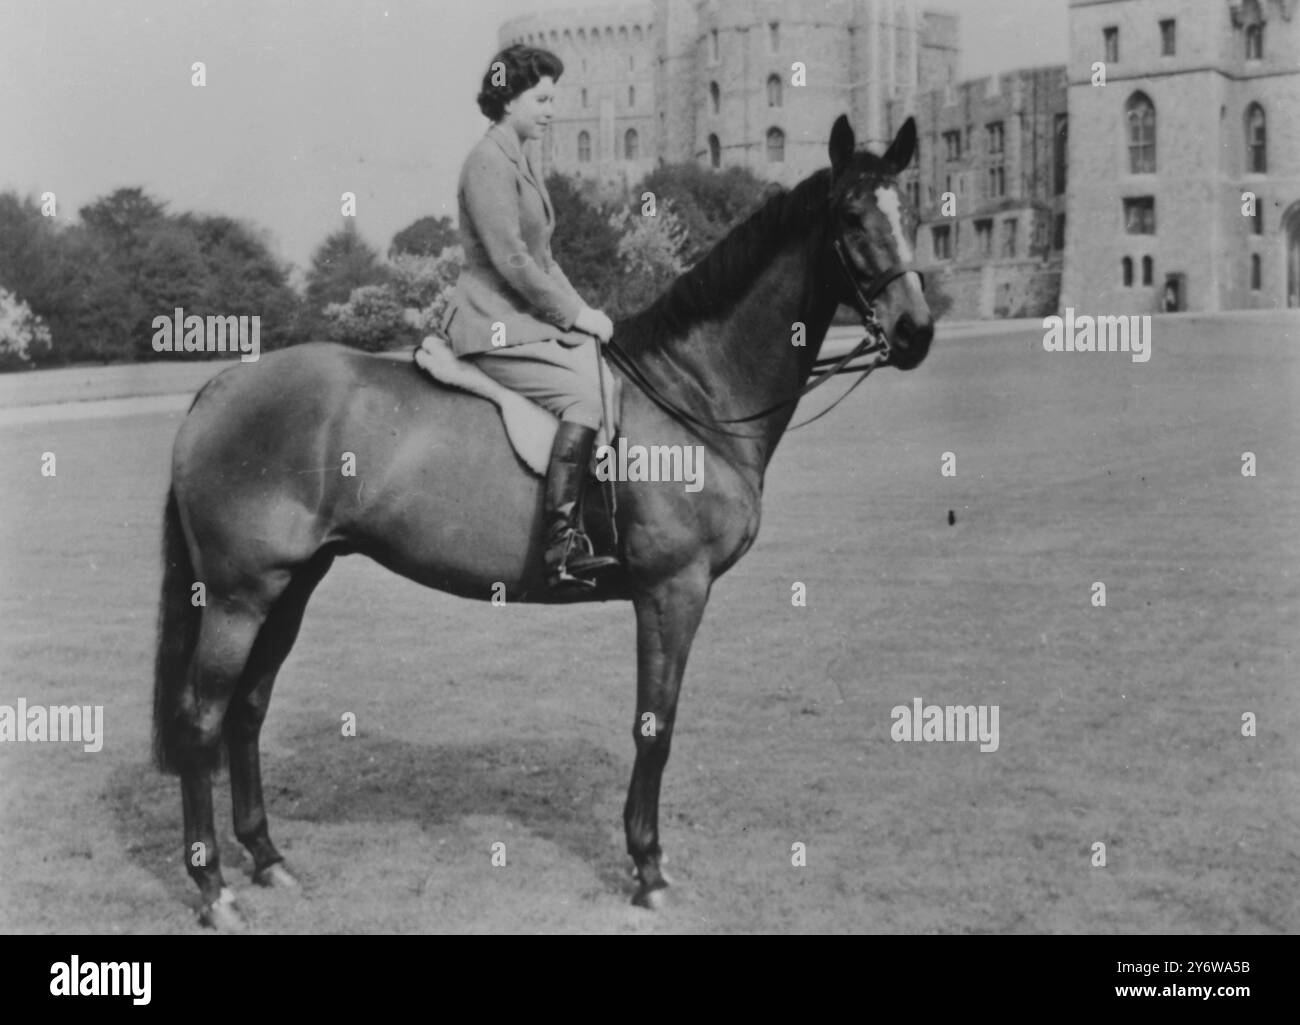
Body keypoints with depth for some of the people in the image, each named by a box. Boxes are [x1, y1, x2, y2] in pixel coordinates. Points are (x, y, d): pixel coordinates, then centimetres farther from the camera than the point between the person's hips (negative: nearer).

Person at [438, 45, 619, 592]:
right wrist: (576, 314, -12)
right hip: (495, 325, -10)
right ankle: (563, 546, -29)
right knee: (585, 394, -26)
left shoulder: (522, 159, 19)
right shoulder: (489, 161, -12)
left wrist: (580, 310, 10)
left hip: (531, 315, 10)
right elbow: (512, 262, -18)